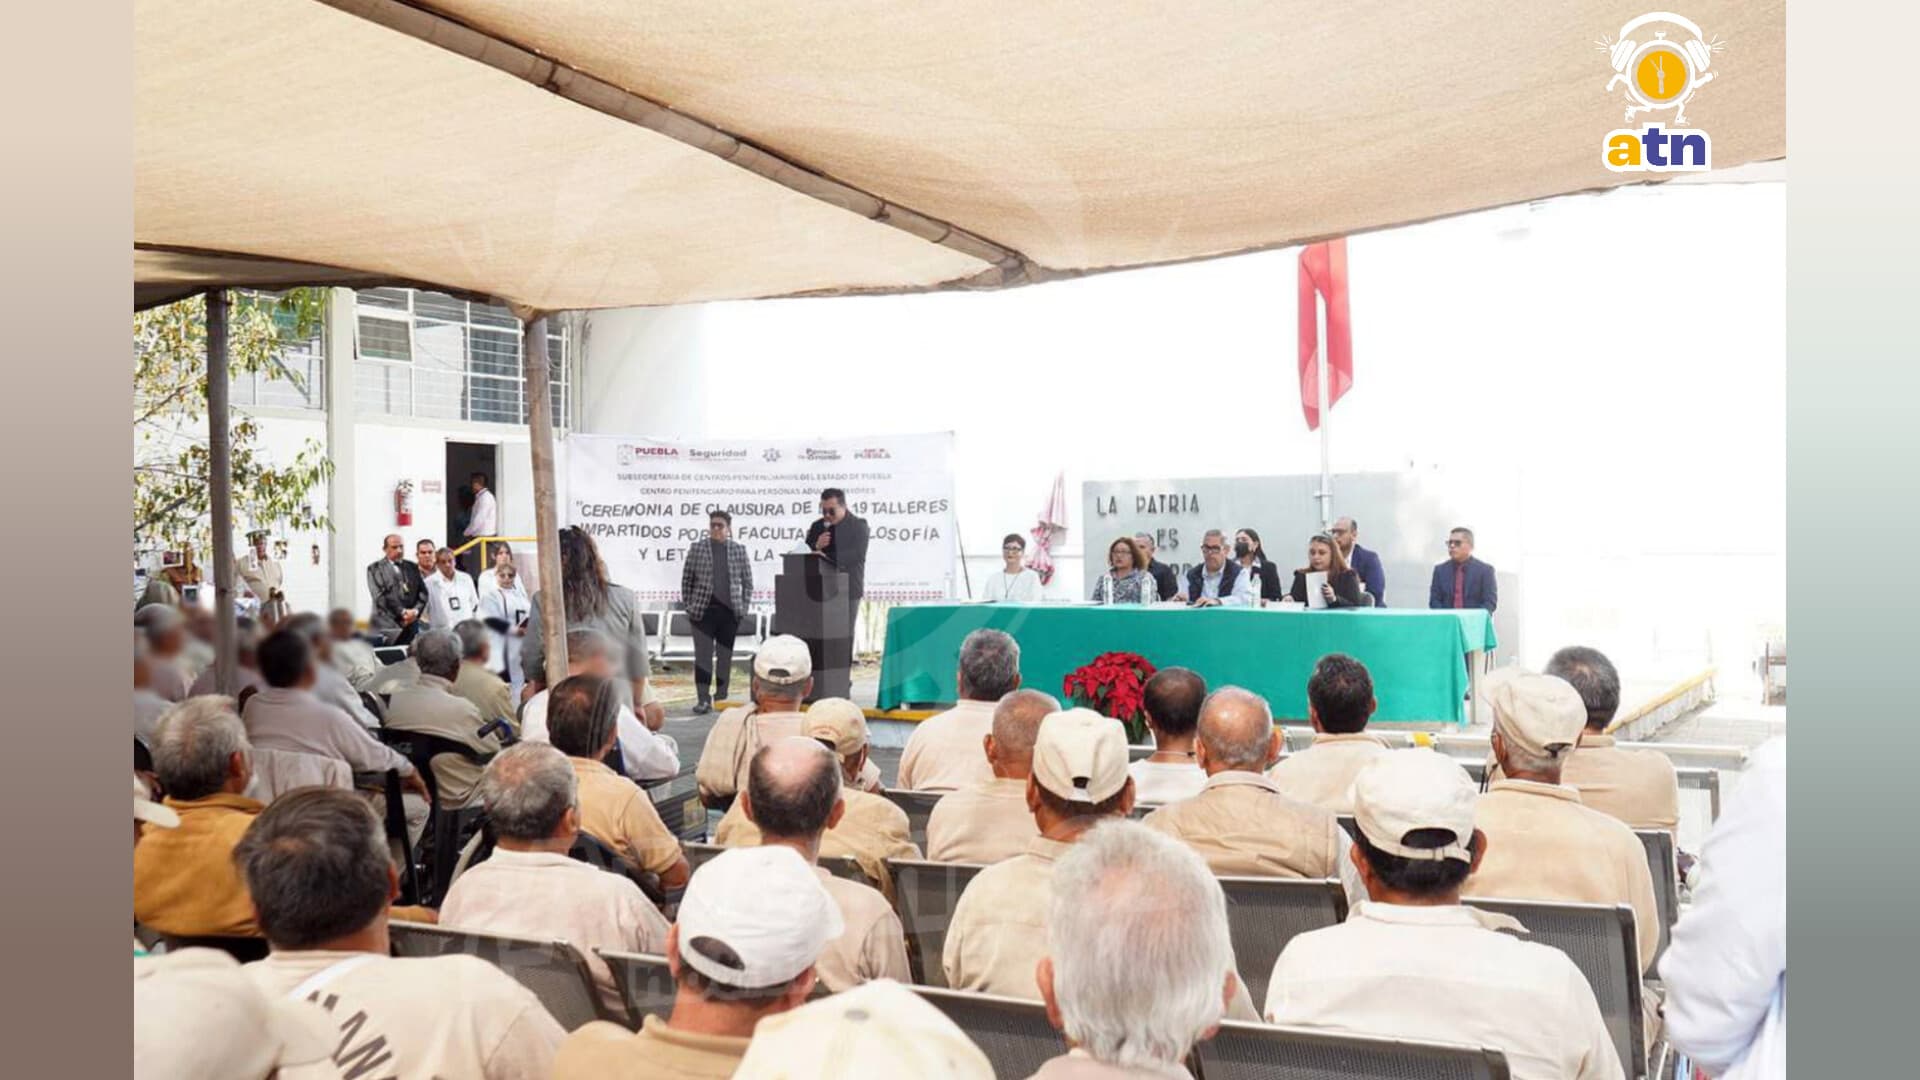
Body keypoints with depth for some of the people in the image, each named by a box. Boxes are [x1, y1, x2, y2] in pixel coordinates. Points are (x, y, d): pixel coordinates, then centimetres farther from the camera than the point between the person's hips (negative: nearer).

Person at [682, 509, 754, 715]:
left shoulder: (739, 549, 6)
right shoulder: (697, 548, 3)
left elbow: (747, 581, 11)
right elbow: (686, 579, 6)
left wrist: (744, 606, 5)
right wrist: (688, 606, 2)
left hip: (730, 612, 2)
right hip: (703, 611, -2)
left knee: (725, 656, 8)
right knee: (703, 656, -6)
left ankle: (722, 697, 18)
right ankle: (703, 699, -5)